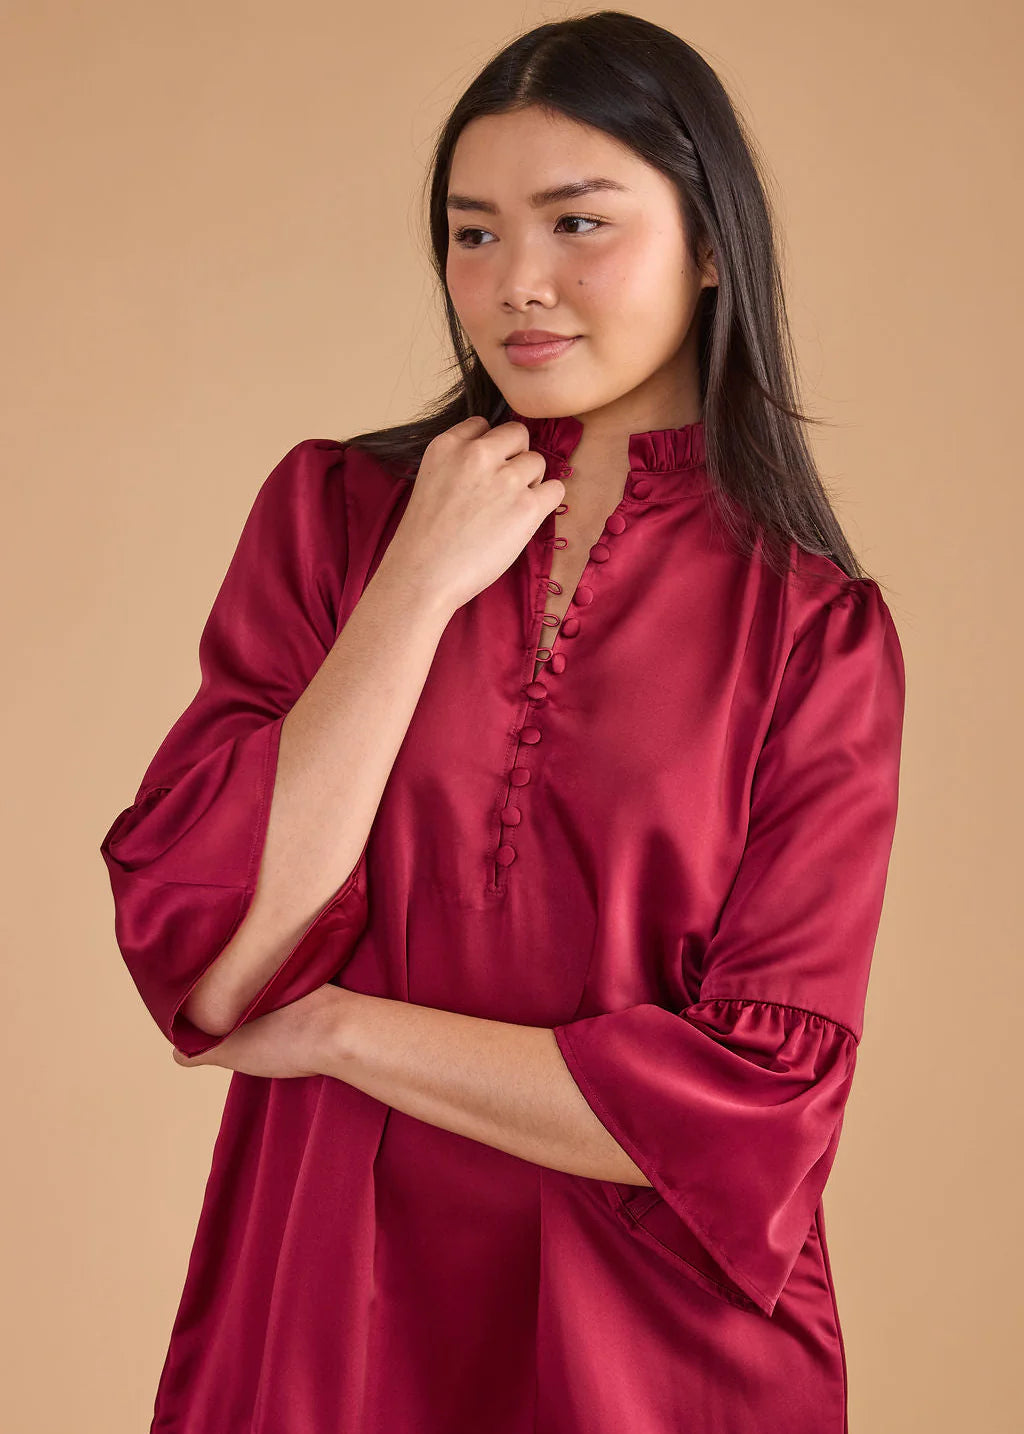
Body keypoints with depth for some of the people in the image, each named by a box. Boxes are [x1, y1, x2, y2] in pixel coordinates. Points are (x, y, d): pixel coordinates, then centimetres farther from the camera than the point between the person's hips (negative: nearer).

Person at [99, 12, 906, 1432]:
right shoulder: (331, 507, -4)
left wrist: (338, 1029, -14)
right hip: (324, 1314, 1)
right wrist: (423, 584, -17)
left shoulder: (817, 628, -8)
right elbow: (199, 963, -14)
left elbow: (760, 1103, -15)